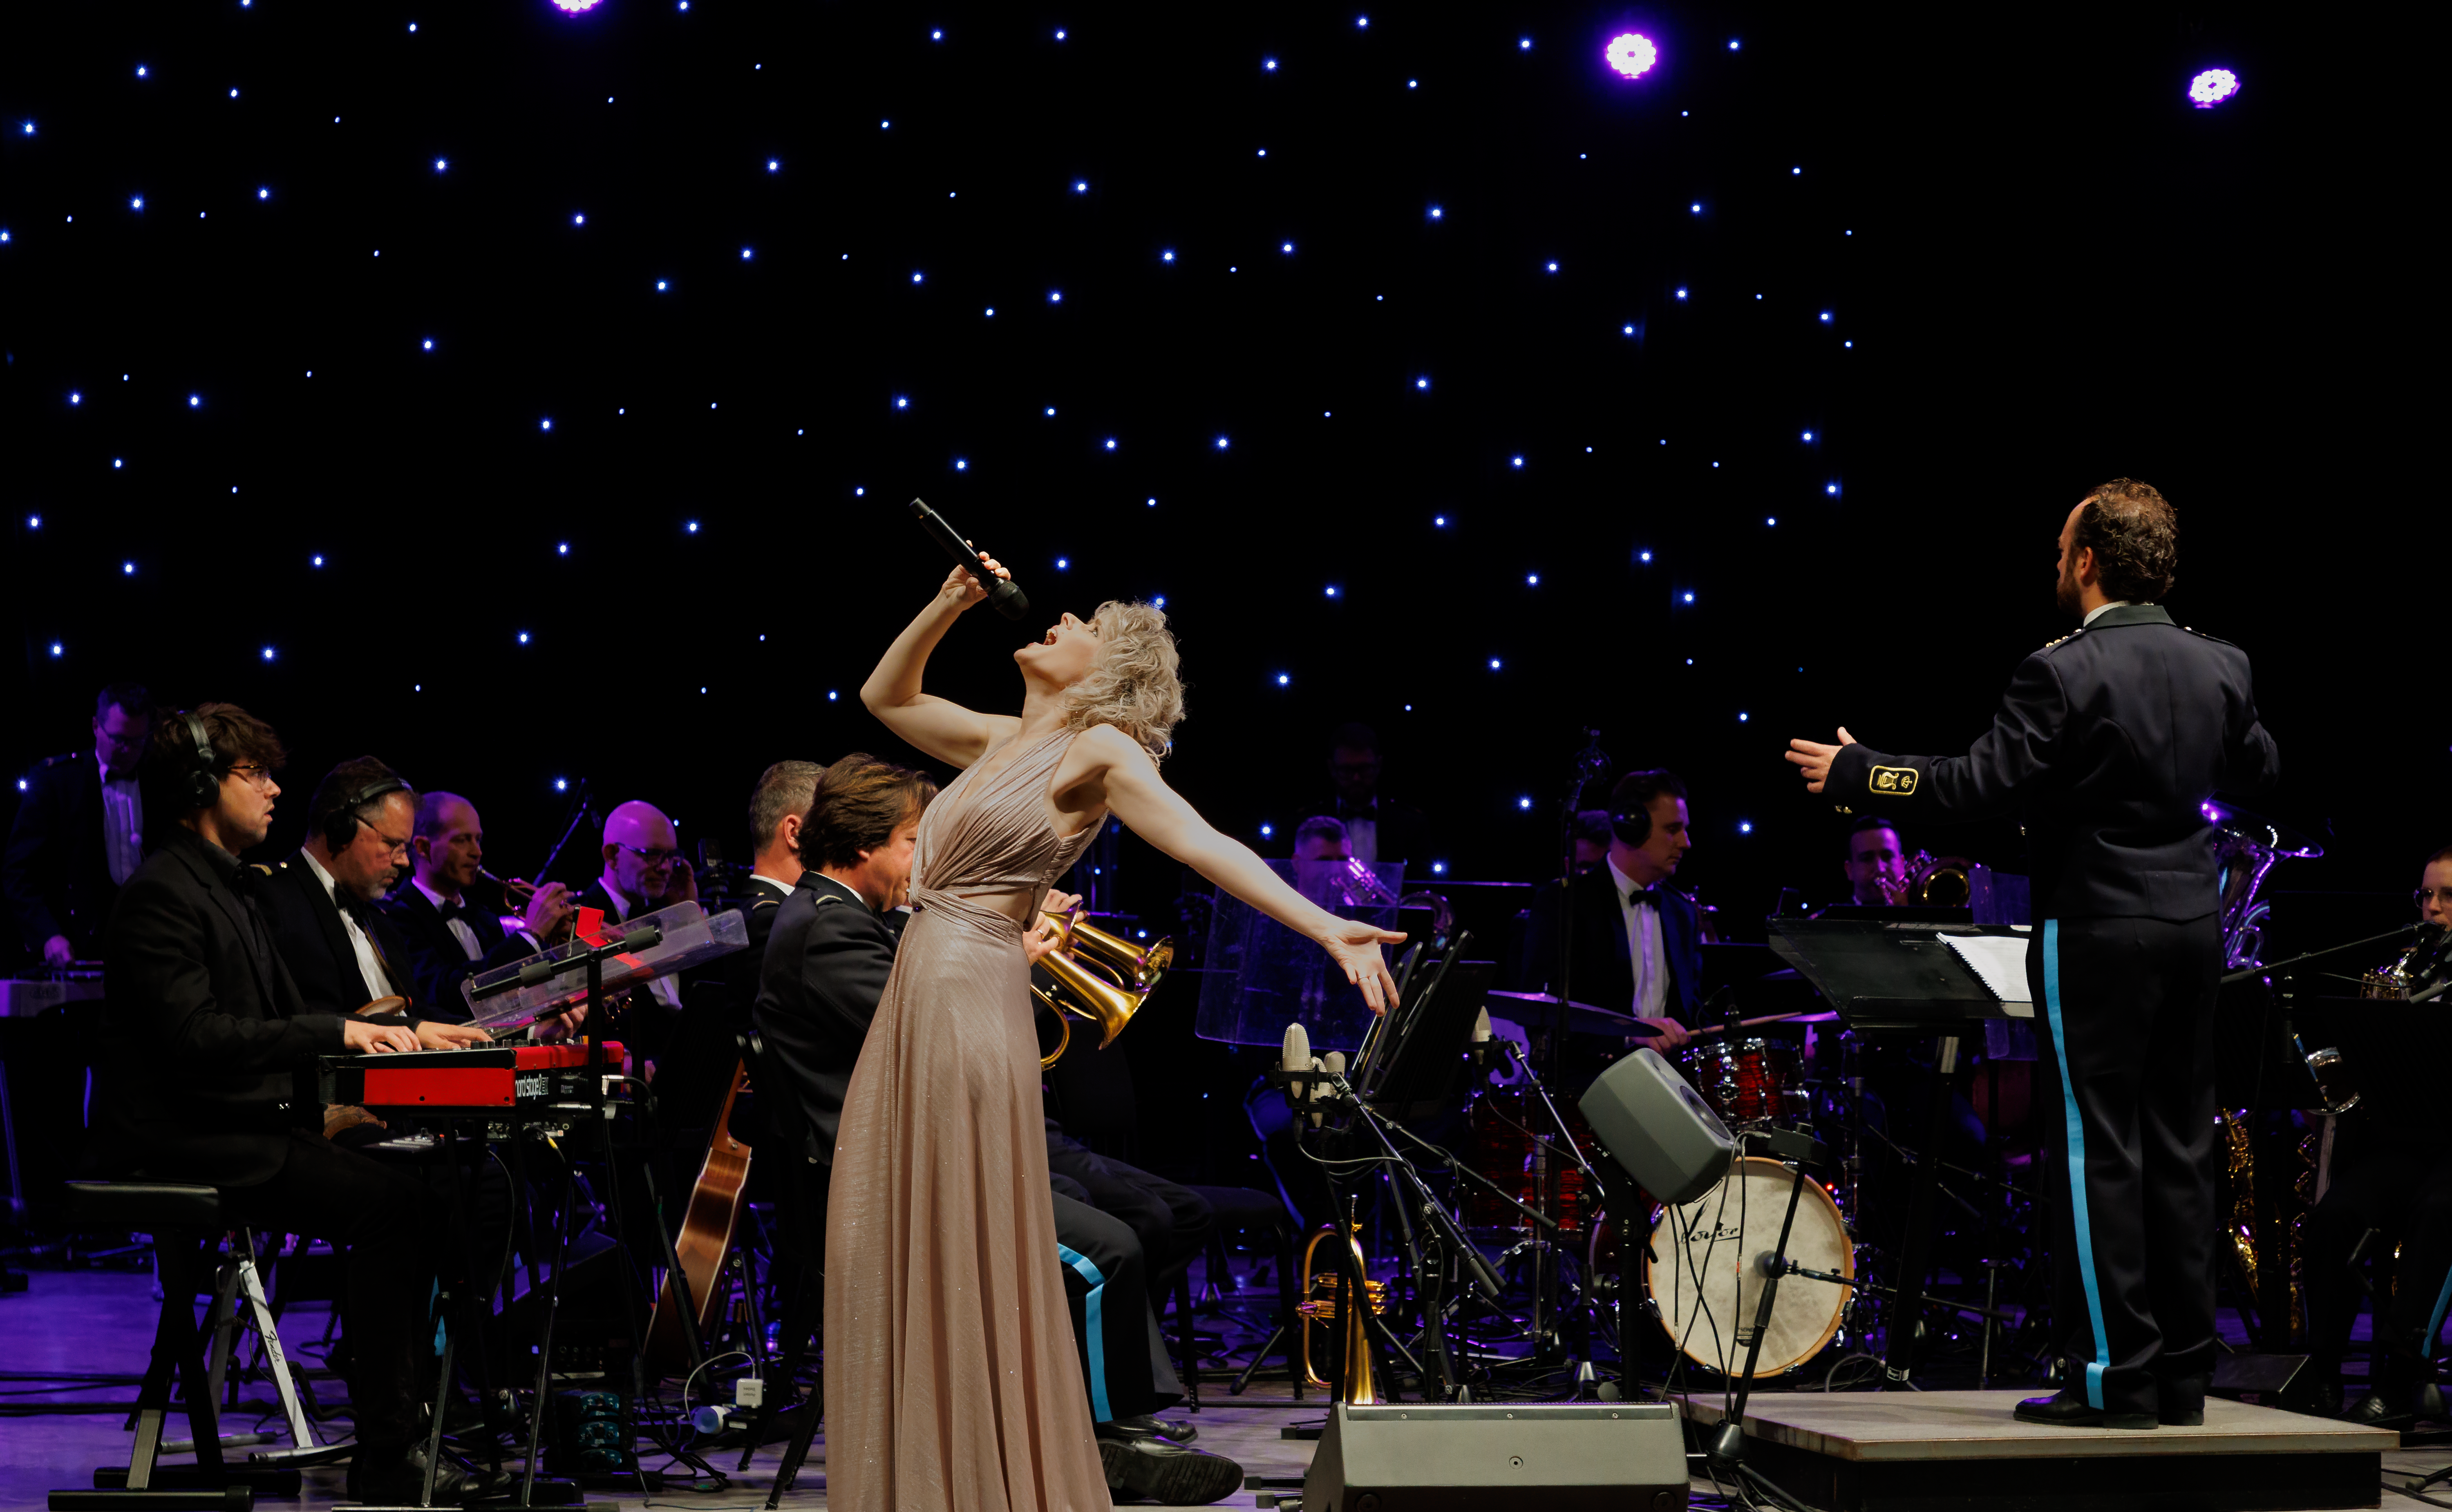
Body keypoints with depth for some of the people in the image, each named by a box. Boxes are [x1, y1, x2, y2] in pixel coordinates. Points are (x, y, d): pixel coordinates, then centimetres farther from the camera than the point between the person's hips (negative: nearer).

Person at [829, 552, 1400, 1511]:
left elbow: (1203, 844, -17)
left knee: (966, 1267, -5)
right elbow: (885, 697, 31)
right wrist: (946, 608, 17)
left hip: (970, 999, -8)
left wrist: (1325, 926, -30)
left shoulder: (1100, 750, -5)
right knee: (885, 1256, 10)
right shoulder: (1006, 741, 17)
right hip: (916, 999, 8)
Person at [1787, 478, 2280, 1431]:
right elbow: (2257, 771, 20)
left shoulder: (2064, 674, -15)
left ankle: (2117, 1376, -1)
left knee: (2098, 1152, -1)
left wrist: (1854, 774, -7)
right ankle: (2183, 1374, 15)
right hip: (2193, 925, 7)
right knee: (2180, 1149, 11)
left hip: (2097, 931, -7)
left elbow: (1980, 787, -17)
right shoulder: (2220, 667, 5)